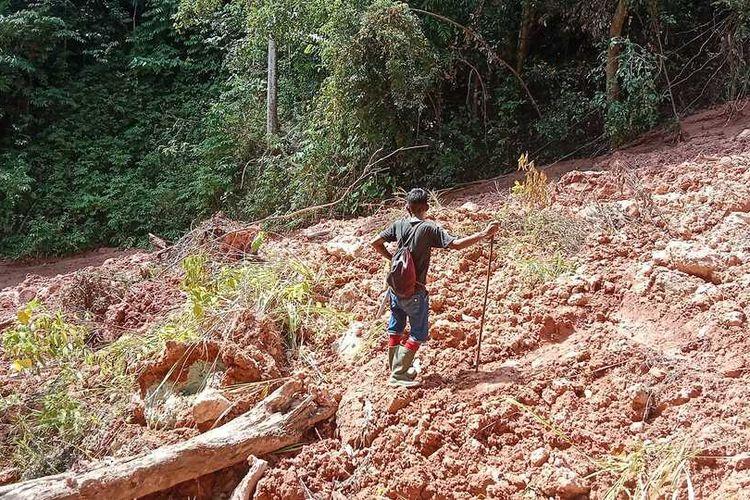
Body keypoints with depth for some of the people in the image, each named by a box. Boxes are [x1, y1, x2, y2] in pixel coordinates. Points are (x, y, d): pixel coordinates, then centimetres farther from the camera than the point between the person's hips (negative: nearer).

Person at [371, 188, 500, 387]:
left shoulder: (399, 225, -1)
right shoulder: (429, 228, -15)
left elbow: (375, 243, 3)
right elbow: (456, 244, -23)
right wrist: (485, 233, -19)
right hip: (415, 292, -6)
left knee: (395, 329, 20)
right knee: (418, 334, 7)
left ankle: (395, 367, 33)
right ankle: (398, 374, 4)